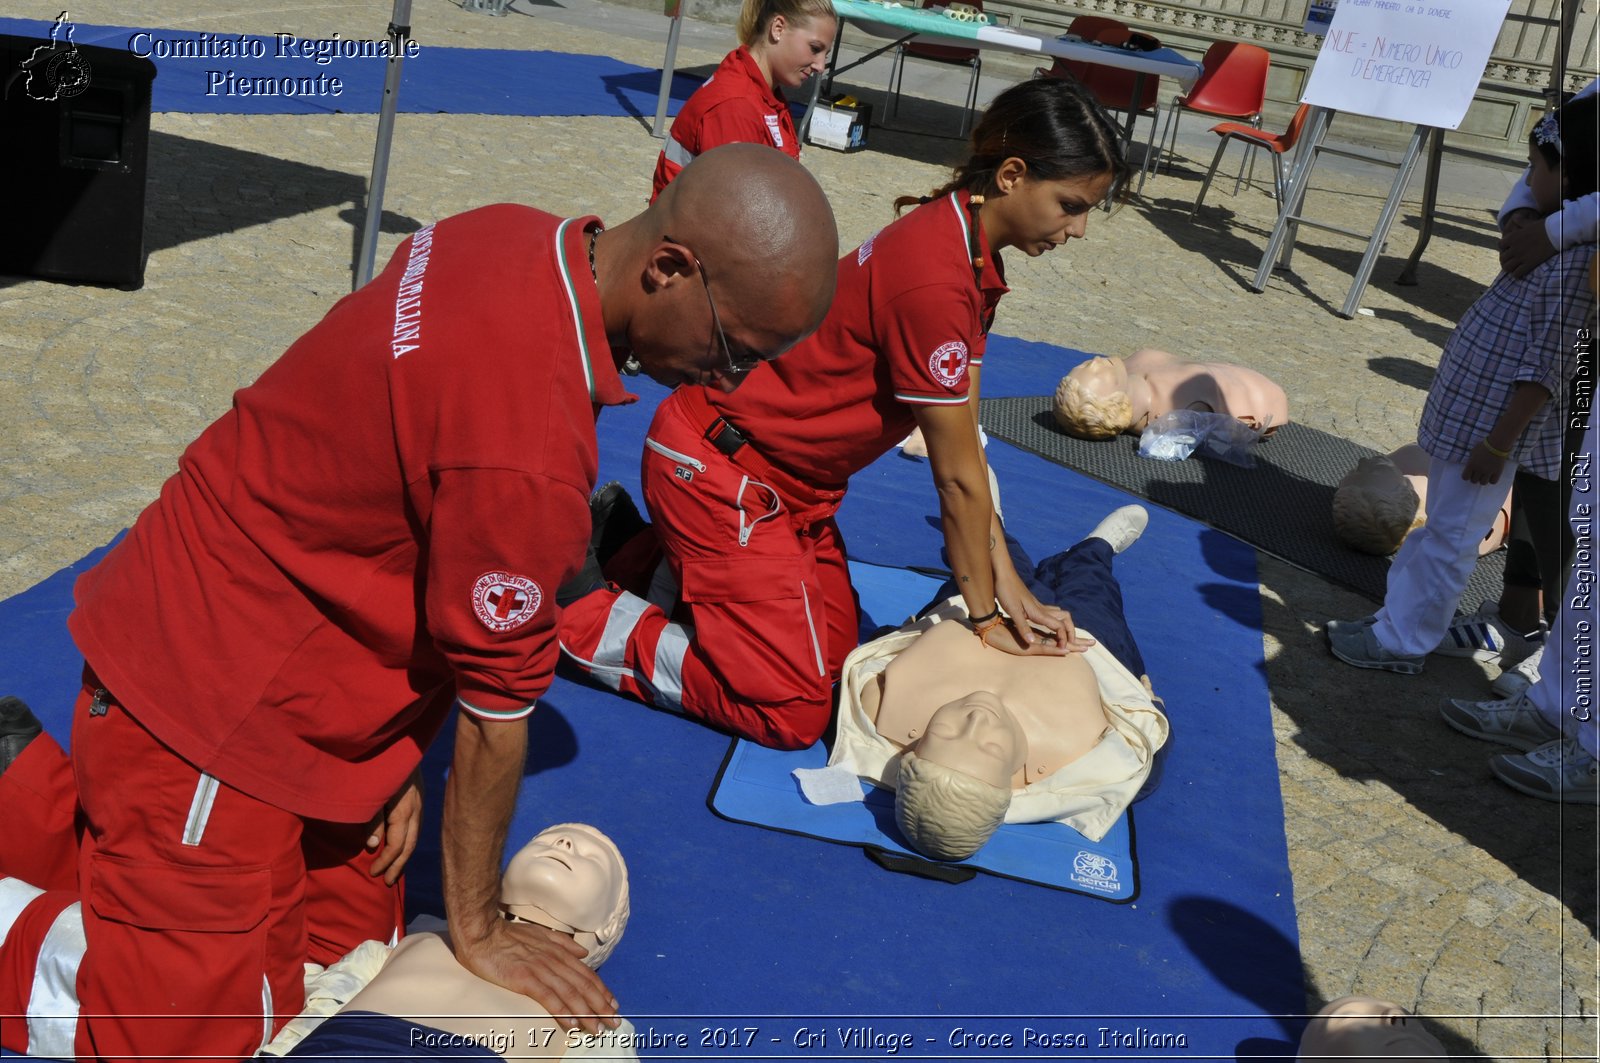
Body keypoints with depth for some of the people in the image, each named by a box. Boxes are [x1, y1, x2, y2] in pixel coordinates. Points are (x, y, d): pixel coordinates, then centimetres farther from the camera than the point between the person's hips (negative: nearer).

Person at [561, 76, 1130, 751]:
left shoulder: (964, 241, 2)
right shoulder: (937, 278, -29)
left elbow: (966, 442, 0)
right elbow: (957, 475, -19)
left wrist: (1006, 585, -2)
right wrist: (986, 612, -7)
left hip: (790, 481, 10)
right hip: (717, 468, -10)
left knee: (836, 653, 14)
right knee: (793, 712, -5)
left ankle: (678, 569, 21)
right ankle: (582, 617, 2)